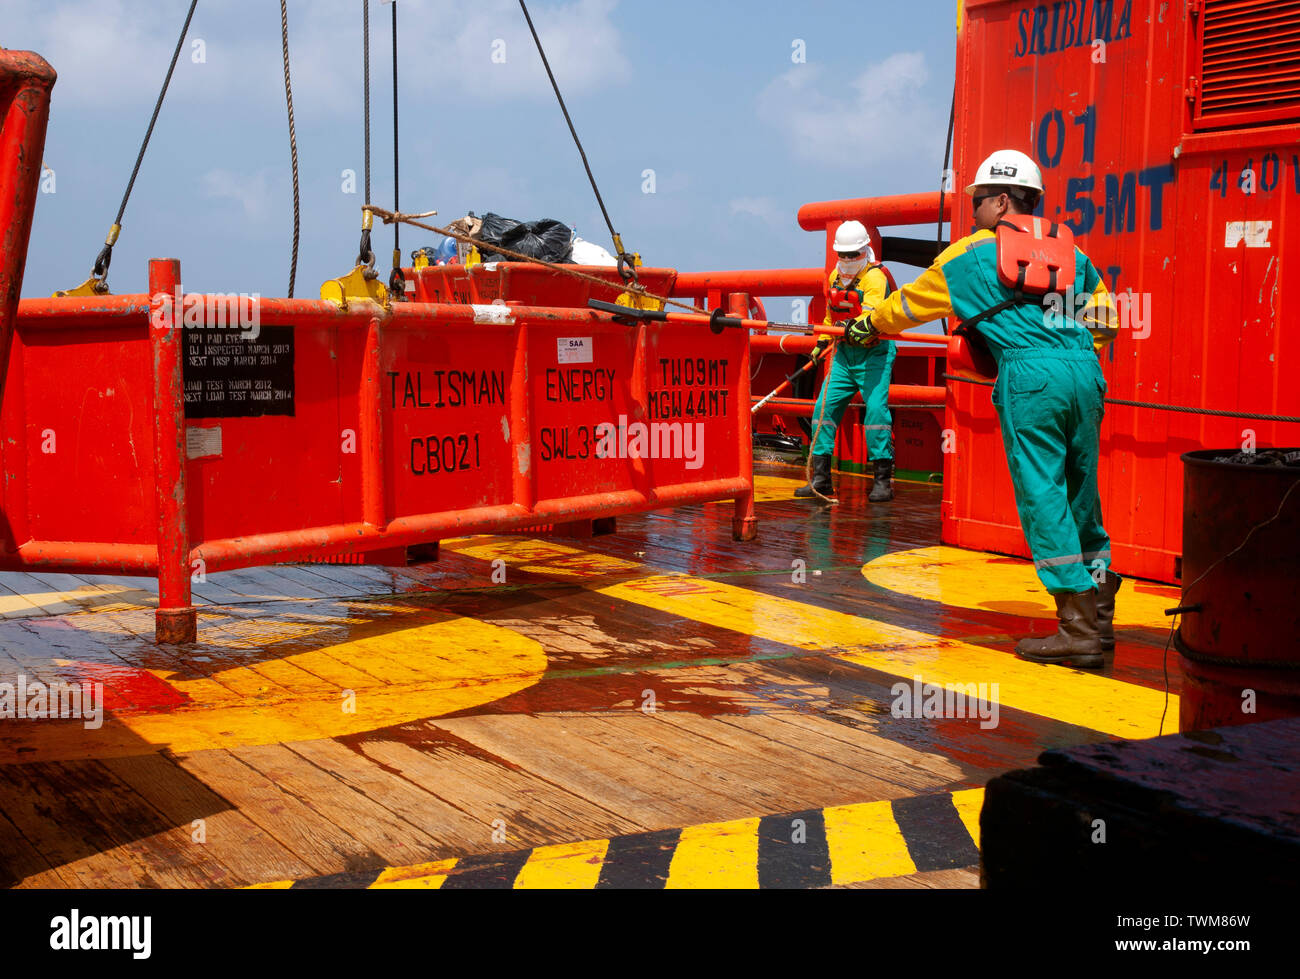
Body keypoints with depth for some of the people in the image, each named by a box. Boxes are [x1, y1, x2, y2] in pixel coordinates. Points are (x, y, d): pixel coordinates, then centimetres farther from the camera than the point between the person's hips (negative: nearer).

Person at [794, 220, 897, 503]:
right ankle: (821, 478, 6)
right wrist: (822, 341, 23)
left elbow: (872, 313, -29)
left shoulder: (874, 276, -12)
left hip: (874, 352, -7)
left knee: (876, 408, -17)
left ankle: (884, 480, -11)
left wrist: (856, 325, -47)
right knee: (825, 406, 0)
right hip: (845, 352, 7)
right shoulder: (835, 277, 12)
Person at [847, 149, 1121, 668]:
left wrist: (870, 323, 44)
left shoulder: (974, 252, 13)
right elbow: (1104, 319, 26)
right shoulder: (1069, 249, 23)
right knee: (1081, 493, 12)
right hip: (1084, 372, 5)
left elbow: (911, 301, 27)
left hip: (1029, 375, -5)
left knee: (1041, 495, -4)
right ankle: (1100, 614, 14)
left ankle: (1079, 628, -9)